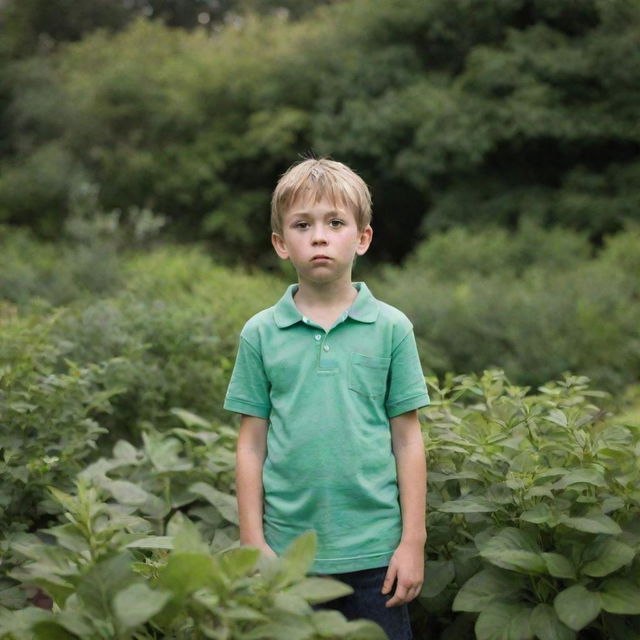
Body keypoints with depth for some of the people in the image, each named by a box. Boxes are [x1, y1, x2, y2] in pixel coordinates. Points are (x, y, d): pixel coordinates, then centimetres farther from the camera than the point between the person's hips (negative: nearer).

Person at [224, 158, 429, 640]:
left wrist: (413, 541, -1)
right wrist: (253, 542, 1)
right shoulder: (260, 334, 0)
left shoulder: (391, 328, -1)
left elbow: (407, 439, 1)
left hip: (375, 550, 0)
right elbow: (252, 444, 3)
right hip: (287, 551, 1)